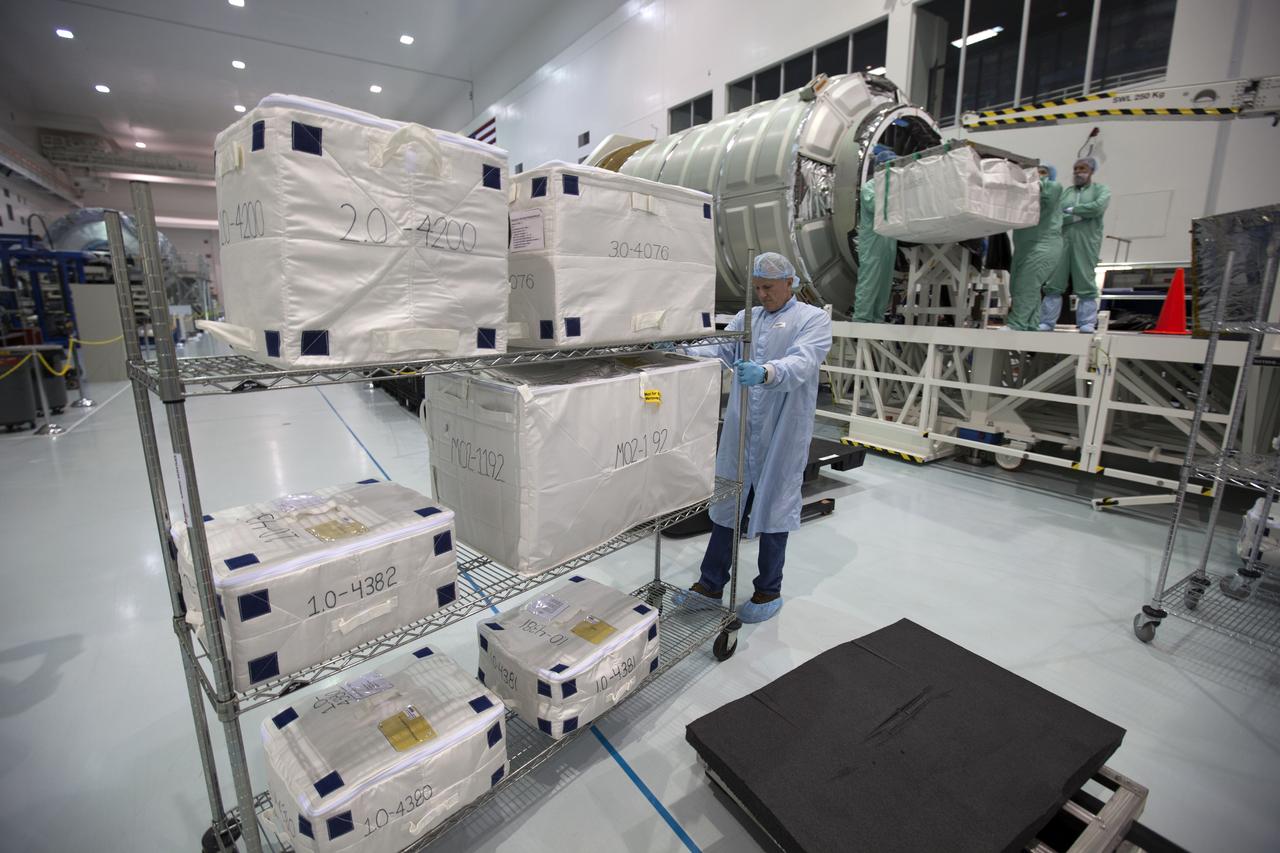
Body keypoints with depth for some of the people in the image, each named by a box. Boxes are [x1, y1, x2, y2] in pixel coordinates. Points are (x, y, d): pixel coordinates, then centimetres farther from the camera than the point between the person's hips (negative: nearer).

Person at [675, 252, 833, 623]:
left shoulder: (813, 319, -3)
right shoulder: (745, 318, 13)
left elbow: (801, 363, -21)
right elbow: (719, 350, 0)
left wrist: (766, 373, -41)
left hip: (781, 435, -4)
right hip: (739, 431, 5)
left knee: (772, 510, 8)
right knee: (725, 505, 11)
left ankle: (769, 592, 27)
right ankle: (710, 585, 25)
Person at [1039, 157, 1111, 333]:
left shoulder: (1101, 190, 13)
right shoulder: (1066, 192, 19)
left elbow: (1098, 207, -8)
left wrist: (1072, 210, -2)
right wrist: (1080, 216, -7)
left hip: (1086, 243, -2)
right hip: (1062, 241, 2)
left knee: (1085, 284, -6)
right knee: (1054, 283, -5)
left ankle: (1087, 323, -5)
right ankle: (1046, 322, -6)